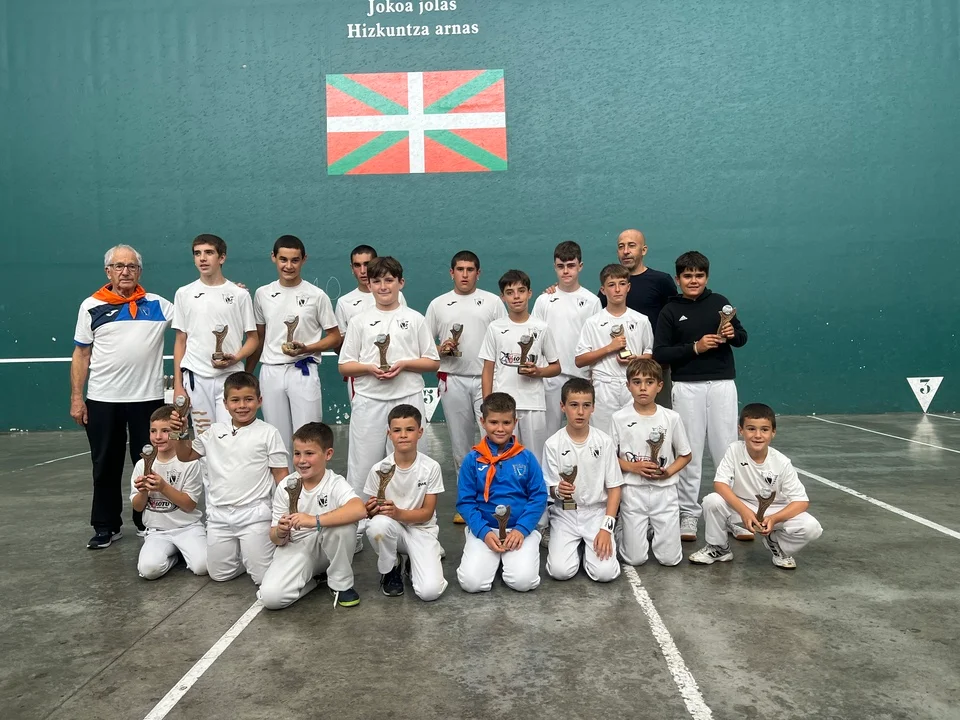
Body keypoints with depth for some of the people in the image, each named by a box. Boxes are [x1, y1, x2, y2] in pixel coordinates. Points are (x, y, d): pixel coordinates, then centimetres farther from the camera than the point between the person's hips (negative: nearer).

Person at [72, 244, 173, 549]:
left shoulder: (157, 305, 2)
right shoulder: (91, 306, 4)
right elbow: (81, 355, 5)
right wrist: (76, 398, 1)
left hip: (147, 398, 0)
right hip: (102, 400, 1)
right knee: (106, 466, 10)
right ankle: (106, 527, 23)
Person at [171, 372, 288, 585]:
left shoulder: (268, 433, -6)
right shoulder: (214, 432, 6)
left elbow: (281, 475, -4)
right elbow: (185, 456, 18)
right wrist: (181, 433, -1)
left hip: (254, 515, -4)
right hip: (219, 515, 4)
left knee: (264, 578, -5)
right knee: (219, 575, 10)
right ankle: (246, 552, 36)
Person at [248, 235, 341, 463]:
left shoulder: (316, 295, -3)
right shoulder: (262, 294, 7)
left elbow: (335, 337, 0)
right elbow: (258, 338, 15)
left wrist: (306, 348, -16)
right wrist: (246, 374, 13)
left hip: (303, 371, -3)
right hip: (271, 372, 3)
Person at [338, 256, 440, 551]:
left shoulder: (415, 319, 8)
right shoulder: (360, 321, 9)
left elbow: (433, 362, 7)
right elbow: (344, 365, 7)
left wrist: (404, 364, -10)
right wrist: (370, 367, -12)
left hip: (407, 398, 0)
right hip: (369, 401, 1)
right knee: (362, 466, 4)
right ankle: (354, 530, 14)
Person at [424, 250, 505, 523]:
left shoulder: (492, 302, 6)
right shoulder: (438, 304, 10)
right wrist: (441, 349, -10)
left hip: (487, 379, -1)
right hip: (453, 381, 2)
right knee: (460, 442, 9)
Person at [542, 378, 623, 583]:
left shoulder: (604, 441, -7)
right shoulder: (553, 444, -9)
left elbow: (614, 487, -3)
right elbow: (550, 489, -3)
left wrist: (606, 528, -13)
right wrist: (558, 491, -28)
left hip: (597, 512, 0)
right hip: (565, 513, 0)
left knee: (605, 572, -18)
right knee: (560, 571, -19)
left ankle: (589, 545, 15)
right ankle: (574, 544, 14)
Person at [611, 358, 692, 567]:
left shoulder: (672, 418, -3)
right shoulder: (619, 418, -6)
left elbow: (685, 455, 7)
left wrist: (668, 472, -11)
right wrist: (633, 467, -16)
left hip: (665, 491, 1)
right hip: (633, 492, -1)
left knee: (669, 559, 1)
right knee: (635, 559, -1)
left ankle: (655, 528, 31)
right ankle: (633, 529, 31)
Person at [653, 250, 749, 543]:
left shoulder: (719, 302, 7)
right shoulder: (670, 311, 2)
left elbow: (743, 337, 14)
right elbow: (659, 354, -5)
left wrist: (733, 334, -8)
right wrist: (695, 347, -15)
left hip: (722, 384, 1)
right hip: (687, 388, -1)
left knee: (727, 450, 4)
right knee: (689, 452, 4)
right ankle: (688, 514, 13)